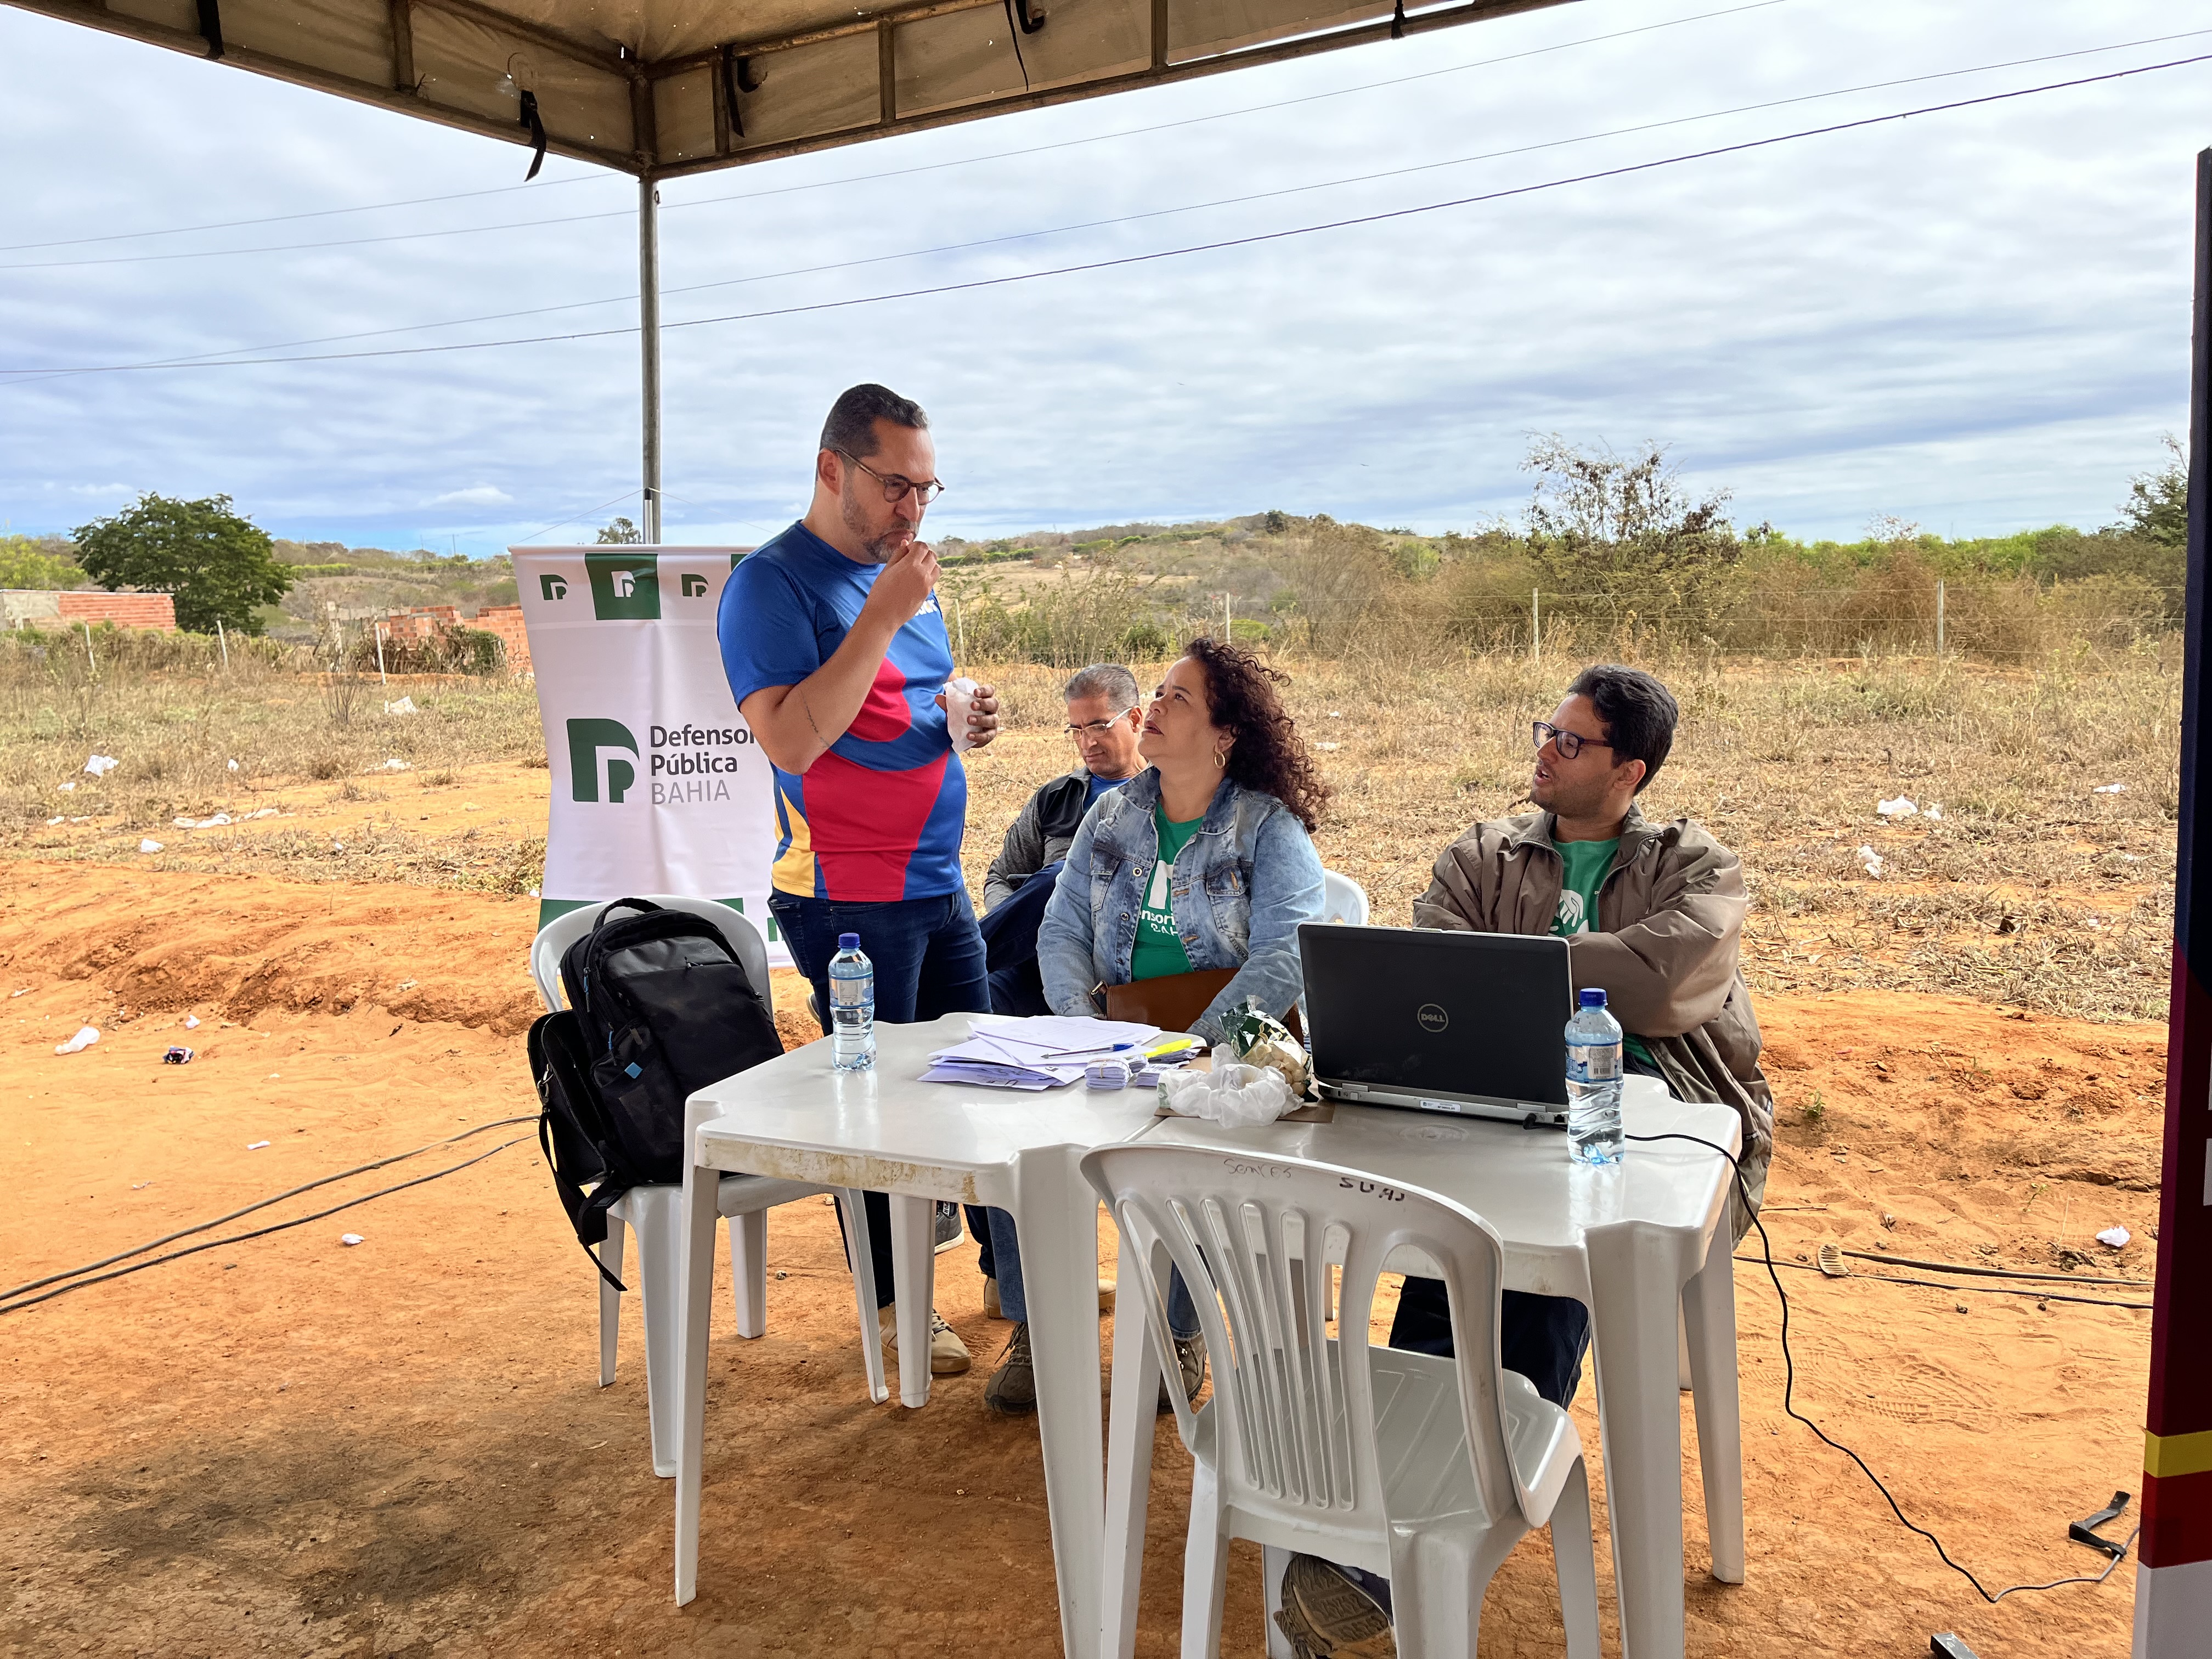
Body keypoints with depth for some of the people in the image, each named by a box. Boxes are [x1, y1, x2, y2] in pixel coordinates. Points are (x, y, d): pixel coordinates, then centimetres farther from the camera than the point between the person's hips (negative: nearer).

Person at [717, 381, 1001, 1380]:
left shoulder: (904, 575, 12)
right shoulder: (772, 585, -13)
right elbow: (791, 742, -25)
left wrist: (968, 716, 3)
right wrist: (882, 616, -26)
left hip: (938, 884, 8)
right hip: (848, 898, -8)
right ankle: (894, 1303, 20)